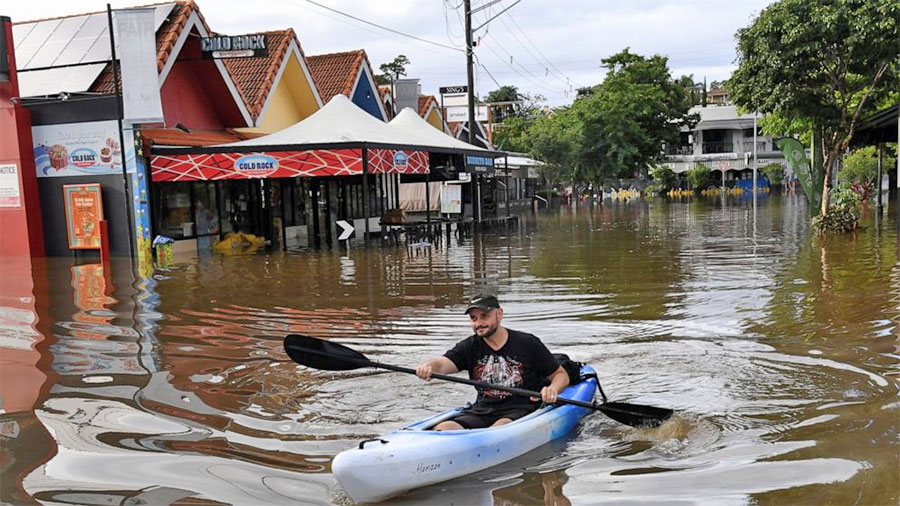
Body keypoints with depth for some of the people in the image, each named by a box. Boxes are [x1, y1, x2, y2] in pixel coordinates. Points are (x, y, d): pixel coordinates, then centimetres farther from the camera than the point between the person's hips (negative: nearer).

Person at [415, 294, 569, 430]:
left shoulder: (528, 343, 2)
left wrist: (553, 389, -16)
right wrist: (428, 366, -35)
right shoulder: (469, 347, 9)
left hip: (521, 410, -3)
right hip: (481, 411, 3)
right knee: (443, 428, -24)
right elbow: (442, 363, -10)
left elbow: (562, 375, 8)